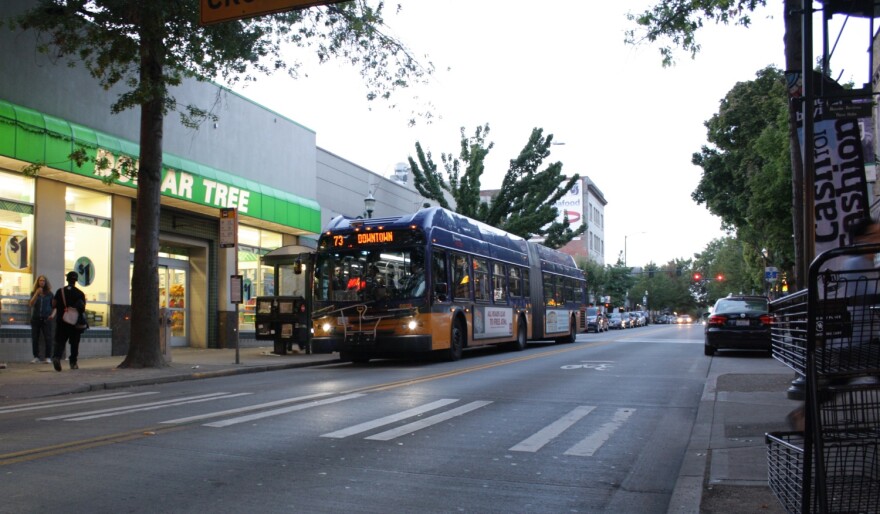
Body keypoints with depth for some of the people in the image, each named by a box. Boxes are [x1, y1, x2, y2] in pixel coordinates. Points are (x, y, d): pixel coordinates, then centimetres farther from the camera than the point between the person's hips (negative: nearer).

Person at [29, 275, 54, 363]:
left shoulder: (49, 294, 6)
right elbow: (31, 304, -7)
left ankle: (48, 357, -3)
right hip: (35, 319, 1)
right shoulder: (34, 293, 8)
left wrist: (53, 314, -7)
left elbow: (54, 306, 10)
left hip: (46, 319, -1)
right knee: (35, 339, 1)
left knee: (48, 339, -7)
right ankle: (36, 357, 9)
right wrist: (37, 294, -15)